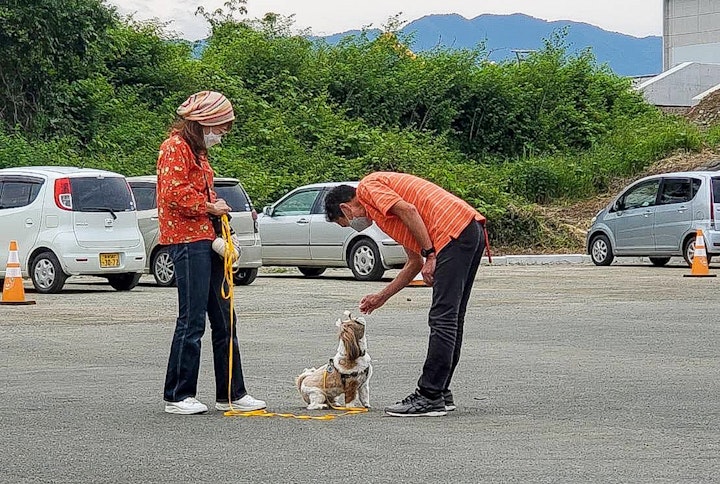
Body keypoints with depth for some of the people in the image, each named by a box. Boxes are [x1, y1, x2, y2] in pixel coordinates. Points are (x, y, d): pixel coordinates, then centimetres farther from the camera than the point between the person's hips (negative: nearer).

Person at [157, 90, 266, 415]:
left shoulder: (198, 150, 23)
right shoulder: (175, 147, -8)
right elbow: (173, 192, -19)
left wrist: (217, 209, 11)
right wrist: (210, 207, -11)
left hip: (206, 241, 10)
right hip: (187, 240, -10)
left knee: (223, 319, 10)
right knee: (192, 320, -9)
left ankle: (231, 393, 15)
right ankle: (177, 397, -3)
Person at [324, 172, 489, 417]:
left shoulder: (368, 186, 5)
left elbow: (408, 210, -13)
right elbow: (414, 263, 33)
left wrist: (429, 255, -12)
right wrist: (381, 297, 37)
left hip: (454, 232, -10)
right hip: (473, 231, 10)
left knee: (442, 319, -10)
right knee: (451, 320, 13)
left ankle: (430, 398, -10)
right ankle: (440, 393, 18)